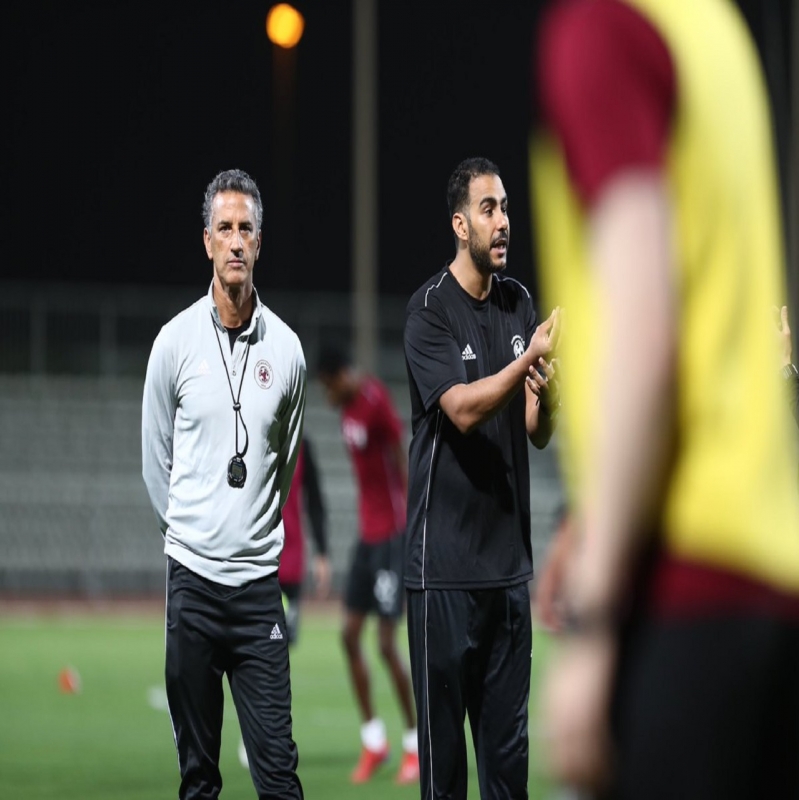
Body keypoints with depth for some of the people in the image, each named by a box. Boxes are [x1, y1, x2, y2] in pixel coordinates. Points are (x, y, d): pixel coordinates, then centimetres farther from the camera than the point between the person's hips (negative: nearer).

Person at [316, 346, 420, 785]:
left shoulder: (376, 403, -16)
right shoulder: (348, 407, 11)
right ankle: (373, 740, 16)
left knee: (387, 642, -6)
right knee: (350, 634, 7)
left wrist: (408, 522, -19)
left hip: (391, 534, -9)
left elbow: (401, 466, -17)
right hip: (367, 531, 9)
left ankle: (416, 745, 5)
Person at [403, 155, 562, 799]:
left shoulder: (520, 304, 11)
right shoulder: (430, 311, -7)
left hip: (509, 561, 6)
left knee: (509, 745, 7)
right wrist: (529, 357, -31)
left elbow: (539, 433, 8)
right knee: (442, 740, -3)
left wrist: (547, 396, -14)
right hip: (444, 566, -6)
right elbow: (463, 410, -20)